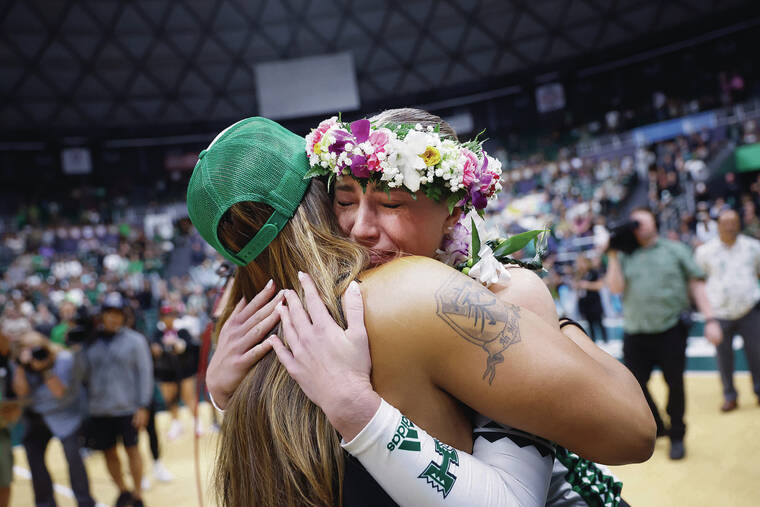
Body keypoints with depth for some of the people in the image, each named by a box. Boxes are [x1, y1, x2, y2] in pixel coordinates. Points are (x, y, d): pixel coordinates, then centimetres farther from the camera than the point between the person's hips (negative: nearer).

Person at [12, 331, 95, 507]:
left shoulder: (64, 359, -20)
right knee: (33, 456, -2)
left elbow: (60, 391, -28)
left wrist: (45, 368, -38)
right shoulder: (23, 363, -8)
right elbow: (21, 391, -20)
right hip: (36, 418, 4)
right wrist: (21, 366, -31)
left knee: (72, 456, -13)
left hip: (66, 415, -4)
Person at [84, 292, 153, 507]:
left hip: (127, 409, -3)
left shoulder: (135, 340, -4)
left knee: (132, 450, 3)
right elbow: (85, 374, 10)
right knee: (109, 453, 12)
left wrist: (143, 406, -10)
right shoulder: (91, 342, 4)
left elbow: (145, 373, -5)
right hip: (99, 411, 3)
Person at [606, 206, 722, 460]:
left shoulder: (674, 250, 8)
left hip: (671, 330, -2)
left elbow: (696, 284, 5)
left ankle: (677, 436, 24)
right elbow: (616, 287, -3)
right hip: (636, 333, 2)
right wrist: (613, 256, -7)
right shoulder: (625, 256, 11)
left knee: (675, 384, 1)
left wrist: (710, 319, -4)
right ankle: (655, 428, 30)